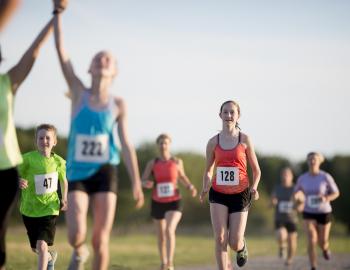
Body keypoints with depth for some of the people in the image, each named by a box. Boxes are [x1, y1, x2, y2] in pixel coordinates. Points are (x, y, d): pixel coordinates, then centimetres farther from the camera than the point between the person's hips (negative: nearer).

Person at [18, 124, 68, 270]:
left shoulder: (58, 162, -5)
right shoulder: (28, 158, -13)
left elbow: (63, 181, 12)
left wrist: (64, 199, 0)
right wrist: (19, 182, -31)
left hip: (49, 209, -1)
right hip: (29, 209, 1)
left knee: (42, 245, -18)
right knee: (35, 248, 17)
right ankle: (50, 257, 50)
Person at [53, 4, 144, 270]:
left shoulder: (118, 104, 2)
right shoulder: (79, 94, 1)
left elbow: (126, 144, 4)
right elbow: (61, 51, -5)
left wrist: (137, 183, -3)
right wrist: (58, 11, -11)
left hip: (105, 173, 0)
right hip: (77, 174, 0)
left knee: (101, 240, -6)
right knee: (76, 236, -14)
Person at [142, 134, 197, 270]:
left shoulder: (177, 161, -3)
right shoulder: (152, 163, -4)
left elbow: (182, 176, 16)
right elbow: (143, 181, -5)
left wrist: (190, 187, -2)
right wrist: (147, 183, -30)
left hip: (174, 202, -2)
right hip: (157, 203, 2)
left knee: (170, 230, -25)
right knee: (161, 235, 13)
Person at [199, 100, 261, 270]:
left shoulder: (245, 140, 0)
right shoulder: (213, 142, 4)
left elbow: (256, 170, 6)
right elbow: (208, 171, 14)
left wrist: (254, 187, -12)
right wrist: (205, 189, -3)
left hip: (240, 194, -1)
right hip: (218, 194, 1)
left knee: (235, 243, -2)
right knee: (220, 238, -13)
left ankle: (242, 246, 36)